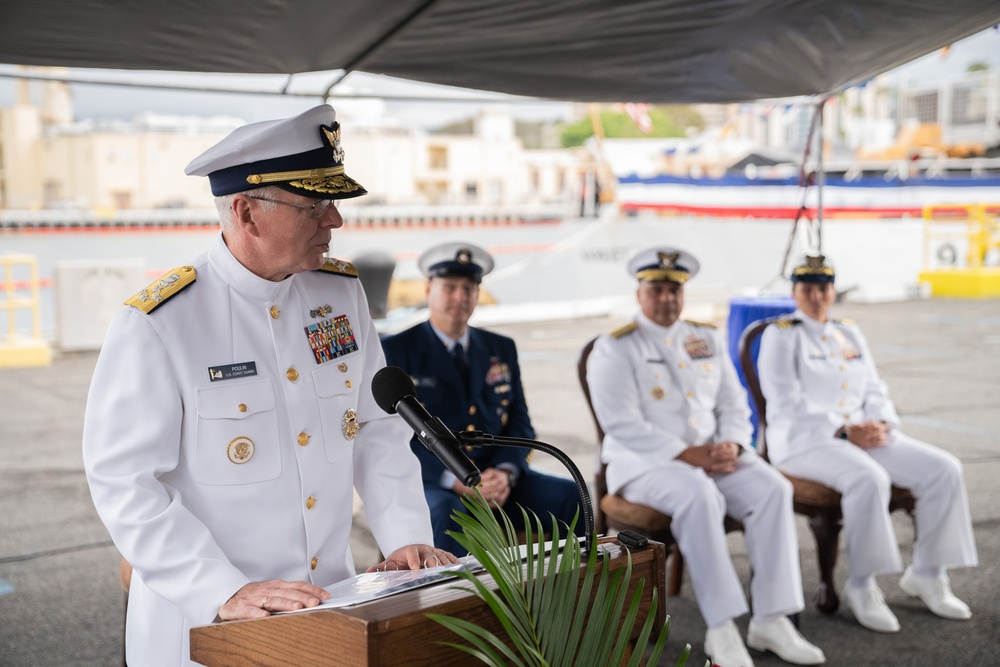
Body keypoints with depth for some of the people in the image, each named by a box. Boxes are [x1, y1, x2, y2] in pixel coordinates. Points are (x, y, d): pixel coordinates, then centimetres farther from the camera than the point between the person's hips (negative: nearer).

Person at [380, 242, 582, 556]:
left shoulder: (502, 349, 17)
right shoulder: (396, 351, 1)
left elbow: (520, 423, 12)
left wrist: (505, 472, -10)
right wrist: (456, 481, -19)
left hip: (498, 479, 5)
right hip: (430, 482, -4)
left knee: (571, 497, -19)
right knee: (449, 515, -38)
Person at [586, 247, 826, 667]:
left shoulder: (706, 340, 15)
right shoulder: (614, 349, -4)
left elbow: (734, 406, 13)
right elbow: (623, 425, -14)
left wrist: (730, 445, -9)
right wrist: (687, 454, -20)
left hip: (712, 455, 6)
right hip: (644, 462, -5)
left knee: (772, 488, -21)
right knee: (698, 495, -36)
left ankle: (770, 620, -18)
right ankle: (721, 629, -30)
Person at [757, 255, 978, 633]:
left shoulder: (850, 334, 19)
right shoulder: (781, 336, -1)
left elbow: (874, 390, 16)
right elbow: (788, 403, -11)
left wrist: (879, 424, -7)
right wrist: (844, 431, -20)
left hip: (866, 434, 7)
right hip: (804, 439, -6)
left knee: (944, 470, -13)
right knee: (869, 479, -36)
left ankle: (925, 574, -2)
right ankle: (861, 586, -22)